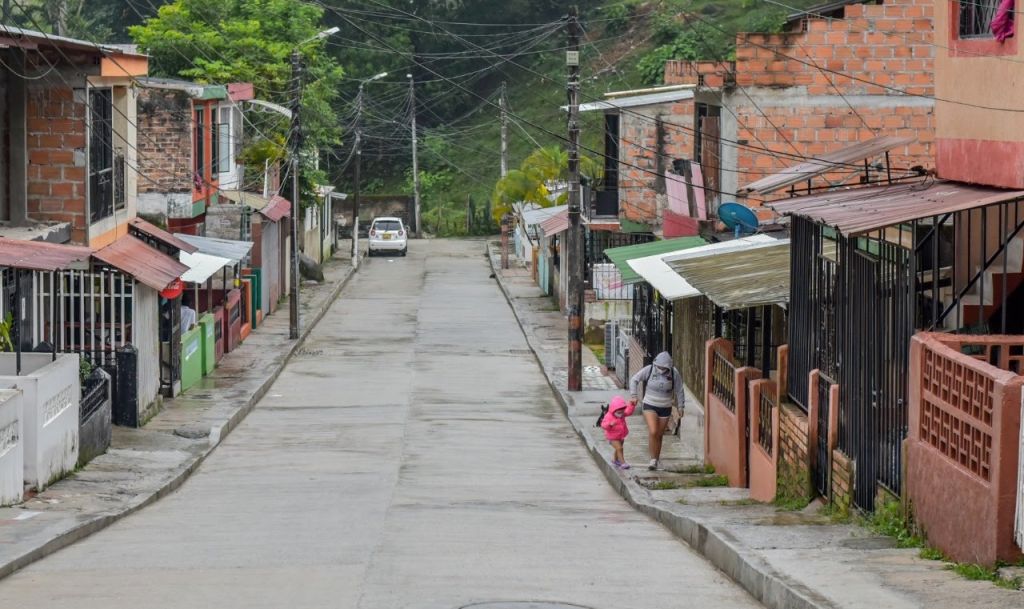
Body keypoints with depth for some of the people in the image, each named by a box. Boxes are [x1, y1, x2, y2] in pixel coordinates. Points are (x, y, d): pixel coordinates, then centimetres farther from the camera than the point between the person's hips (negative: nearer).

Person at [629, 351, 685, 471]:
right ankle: (653, 459, -9)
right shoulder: (649, 370, -12)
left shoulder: (674, 373, -10)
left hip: (665, 408, 1)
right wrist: (633, 396, -9)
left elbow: (679, 391, 2)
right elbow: (634, 380, -1)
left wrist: (681, 407, 6)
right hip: (650, 406, -1)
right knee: (653, 432, -18)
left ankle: (657, 459, 26)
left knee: (659, 435, 8)